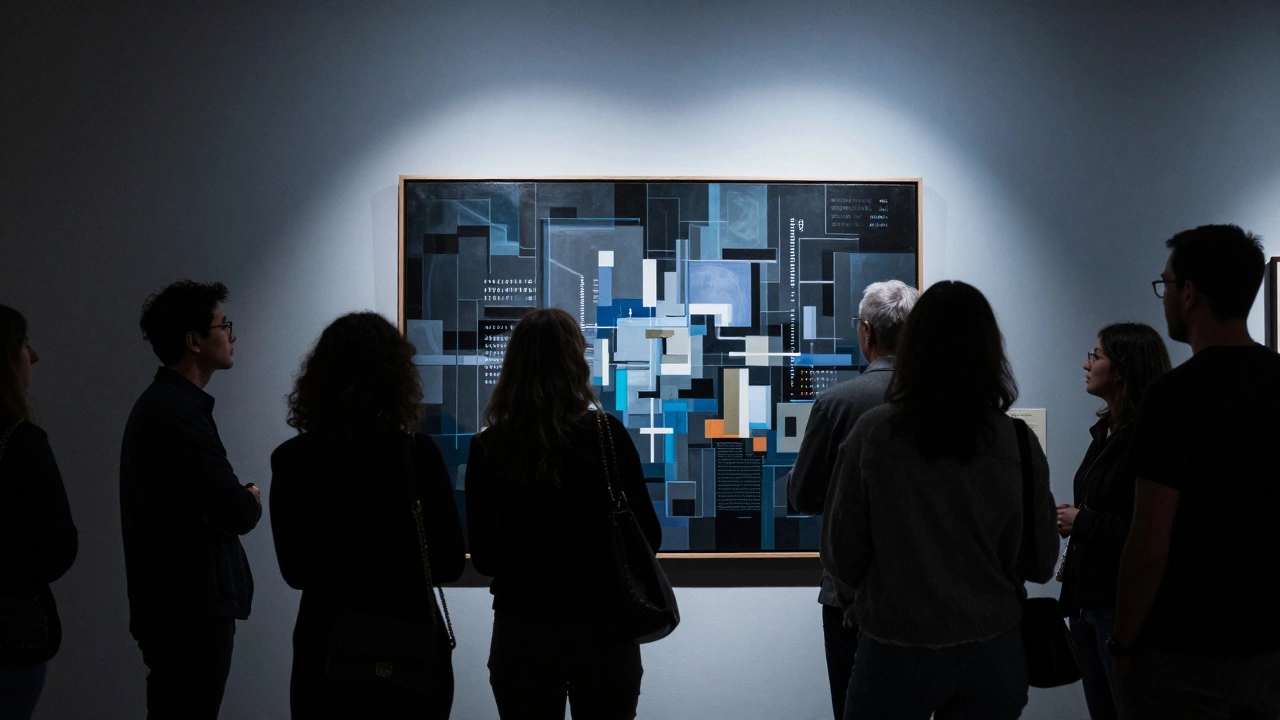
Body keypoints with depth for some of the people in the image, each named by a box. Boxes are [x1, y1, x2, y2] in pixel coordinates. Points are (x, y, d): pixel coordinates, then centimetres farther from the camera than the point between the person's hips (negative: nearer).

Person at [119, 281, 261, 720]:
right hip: (192, 608, -10)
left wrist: (238, 501, -2)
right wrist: (251, 500, 0)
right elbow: (238, 513, -22)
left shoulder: (162, 403, 15)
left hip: (172, 603, 10)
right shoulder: (178, 412, -18)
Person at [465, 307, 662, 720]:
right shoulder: (606, 435, -10)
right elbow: (648, 538, -5)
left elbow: (483, 558, 1)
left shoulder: (488, 448, -6)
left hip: (520, 632, 1)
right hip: (601, 628, -1)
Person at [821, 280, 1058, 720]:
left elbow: (841, 555, -6)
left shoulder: (873, 432, -11)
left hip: (896, 651, -2)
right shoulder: (1017, 441, -7)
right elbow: (1041, 563, 0)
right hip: (993, 652, 2)